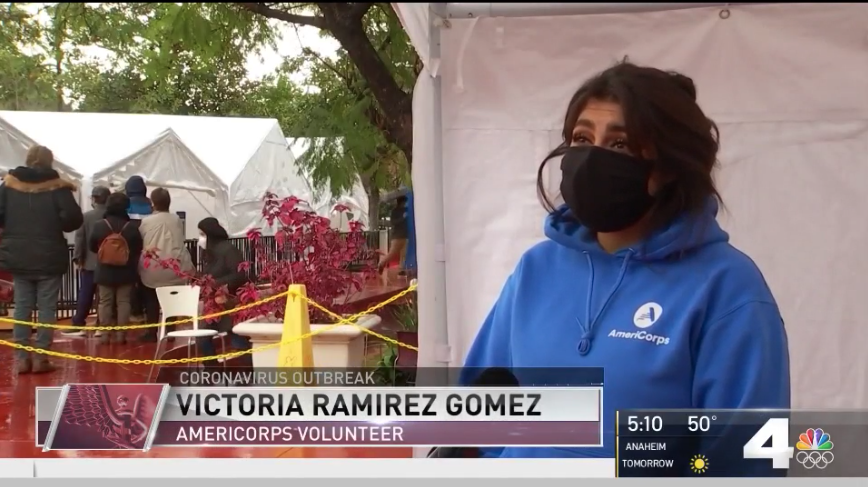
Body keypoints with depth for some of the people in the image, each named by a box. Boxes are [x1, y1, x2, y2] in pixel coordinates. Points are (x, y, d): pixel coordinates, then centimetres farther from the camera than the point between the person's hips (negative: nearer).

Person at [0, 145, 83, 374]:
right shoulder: (57, 186, -7)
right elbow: (73, 218, -15)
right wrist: (56, 226, 5)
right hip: (49, 258, -3)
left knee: (22, 306, 9)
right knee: (46, 307, 4)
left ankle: (22, 357, 8)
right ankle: (40, 357, 3)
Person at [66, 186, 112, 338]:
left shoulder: (86, 216, -2)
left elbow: (80, 239, -4)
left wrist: (78, 258, 2)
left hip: (90, 263, -1)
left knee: (85, 296, 2)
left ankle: (78, 325, 1)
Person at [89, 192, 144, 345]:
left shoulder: (99, 225, -8)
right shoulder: (132, 226, -11)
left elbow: (92, 246, 2)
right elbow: (138, 248, -3)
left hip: (105, 271, 1)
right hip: (126, 272, 0)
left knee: (105, 302, 8)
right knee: (124, 302, 5)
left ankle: (105, 334, 7)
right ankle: (121, 334, 3)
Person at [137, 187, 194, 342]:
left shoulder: (146, 221, -3)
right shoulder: (176, 220, 2)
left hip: (152, 268, -2)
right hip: (173, 267, 2)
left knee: (151, 301, 12)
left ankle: (152, 333, 12)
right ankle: (169, 332, 16)